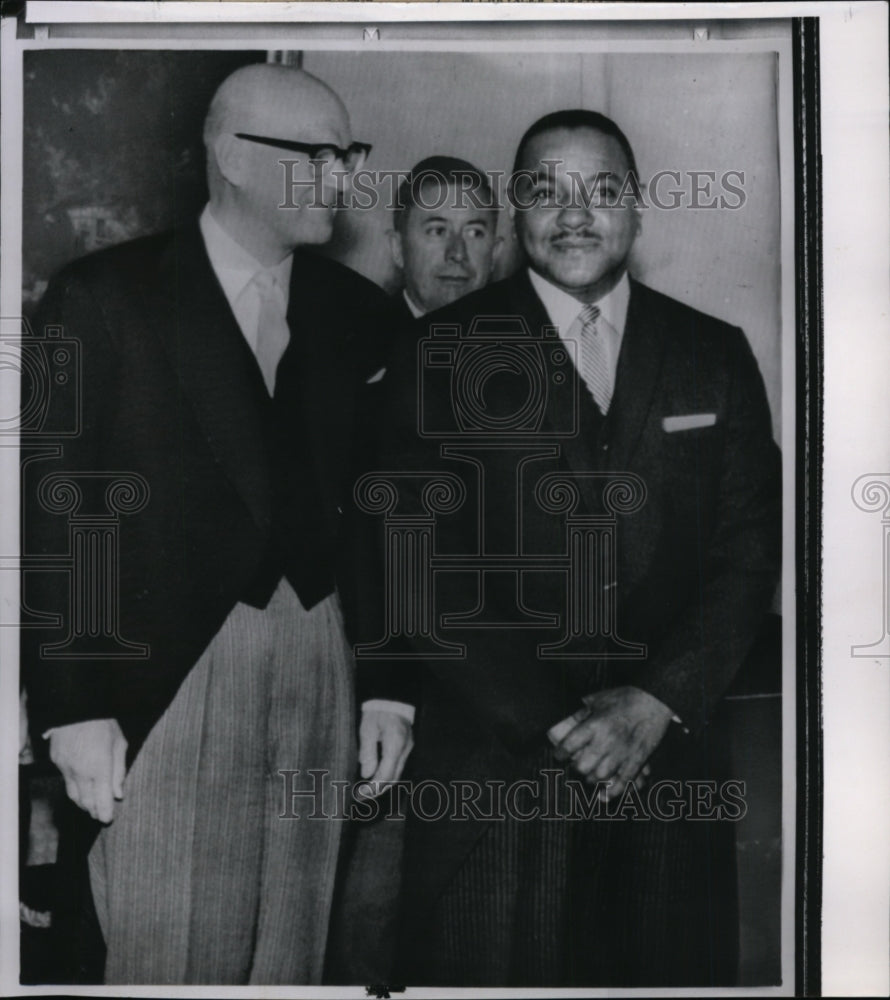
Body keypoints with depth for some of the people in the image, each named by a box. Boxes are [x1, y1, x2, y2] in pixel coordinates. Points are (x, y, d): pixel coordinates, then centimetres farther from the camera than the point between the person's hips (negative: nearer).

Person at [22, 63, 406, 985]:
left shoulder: (358, 312, 9)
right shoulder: (103, 298, -3)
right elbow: (55, 512, -5)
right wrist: (73, 710, -10)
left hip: (323, 664, 4)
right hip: (166, 681, -3)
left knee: (295, 955, 12)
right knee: (166, 960, 5)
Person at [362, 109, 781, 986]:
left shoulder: (715, 355, 9)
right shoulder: (438, 354, 0)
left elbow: (750, 546, 4)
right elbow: (419, 566, -6)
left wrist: (659, 701, -10)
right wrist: (555, 733, -11)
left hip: (669, 764, 3)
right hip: (491, 772, -2)